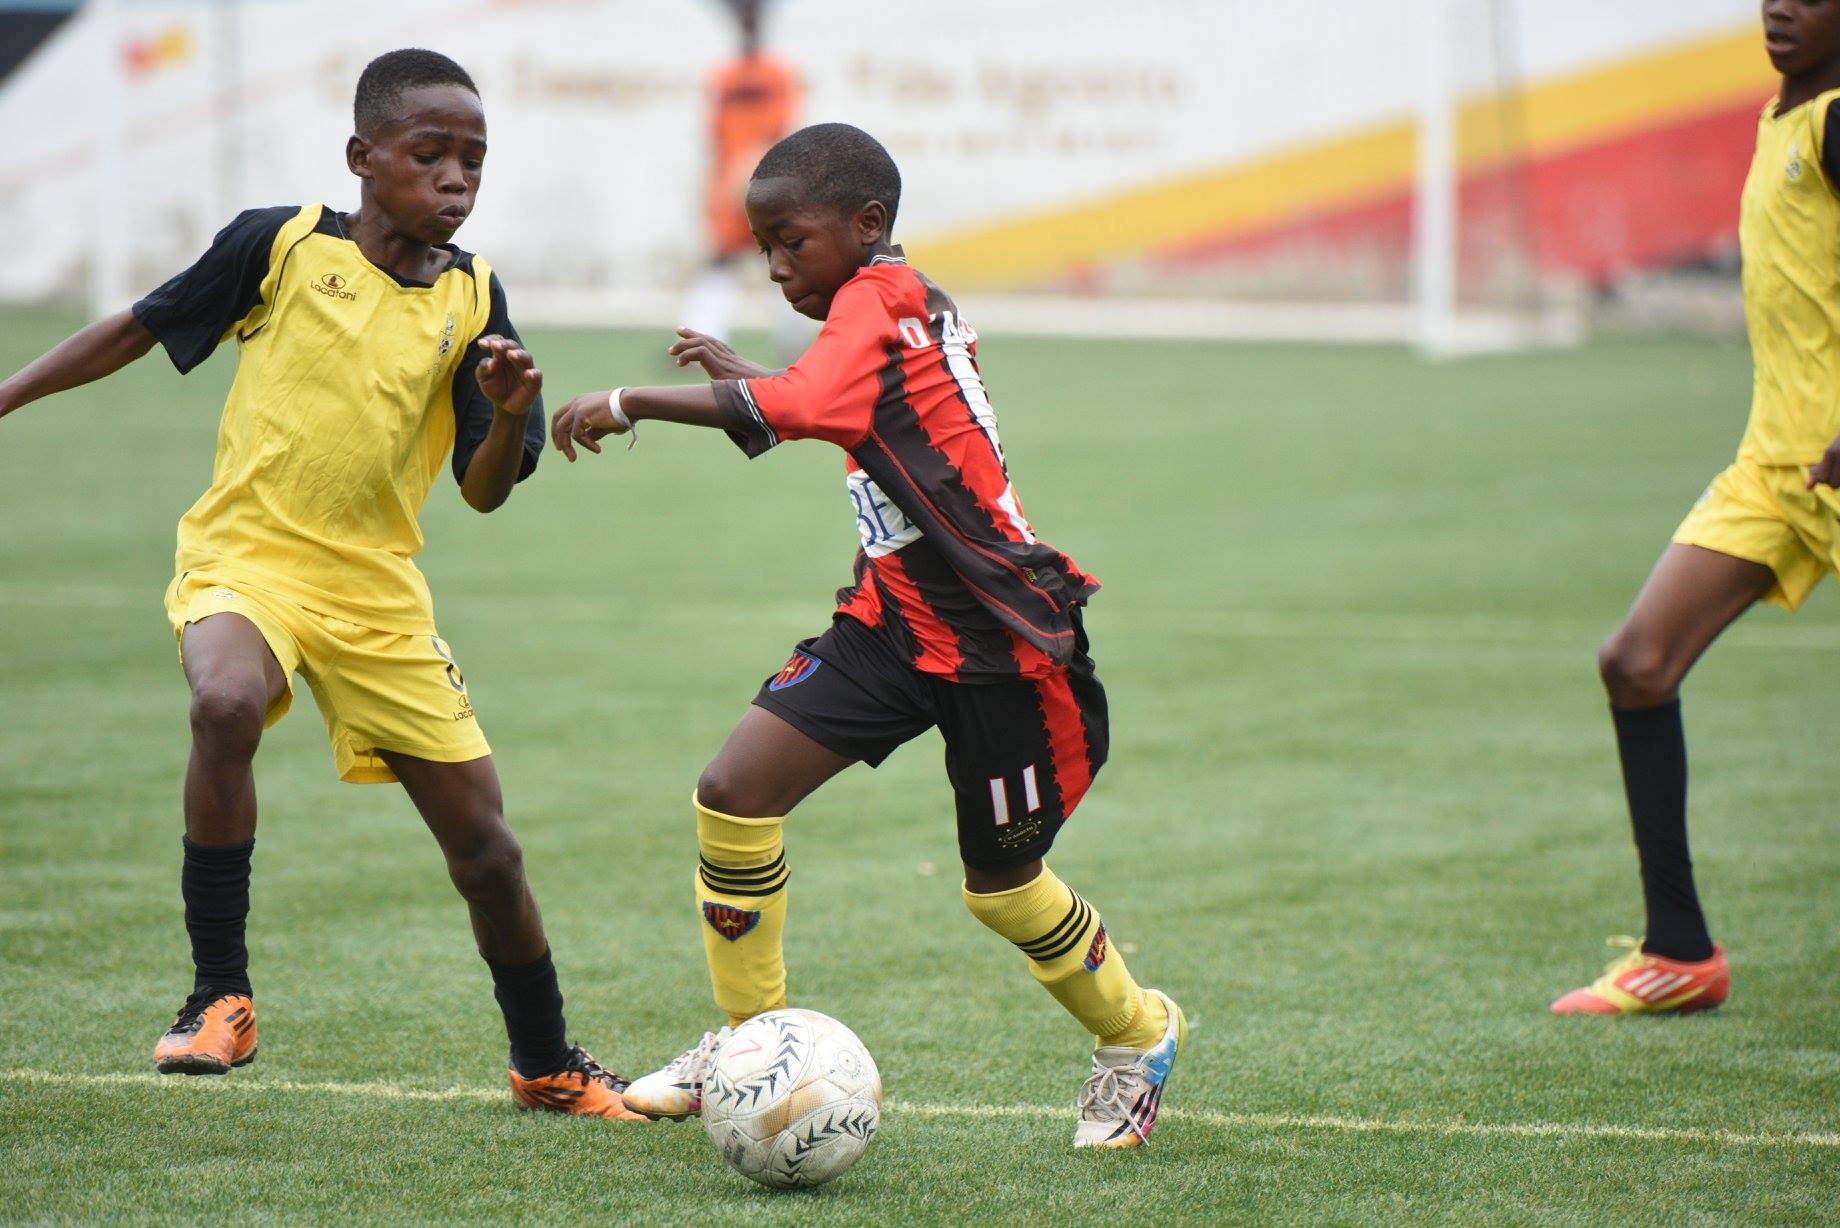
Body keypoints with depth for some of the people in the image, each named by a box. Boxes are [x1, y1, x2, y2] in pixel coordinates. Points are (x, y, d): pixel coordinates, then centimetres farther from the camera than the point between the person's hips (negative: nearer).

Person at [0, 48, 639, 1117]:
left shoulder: (474, 299, 1)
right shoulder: (280, 245, -6)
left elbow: (485, 492, -1)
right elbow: (137, 331, 6)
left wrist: (513, 417, -22)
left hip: (378, 593, 3)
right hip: (245, 557, -3)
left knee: (485, 843, 3)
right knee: (226, 706, -36)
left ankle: (547, 1066, 26)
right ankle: (221, 1000, -23)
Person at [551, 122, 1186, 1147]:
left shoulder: (878, 299, -18)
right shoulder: (912, 304, 8)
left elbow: (801, 410, -37)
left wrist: (630, 402, -35)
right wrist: (749, 373, 23)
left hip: (998, 639, -8)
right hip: (895, 617, 8)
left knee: (1002, 885, 7)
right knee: (734, 795, -6)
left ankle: (1137, 1034, 33)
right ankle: (751, 1036, 8)